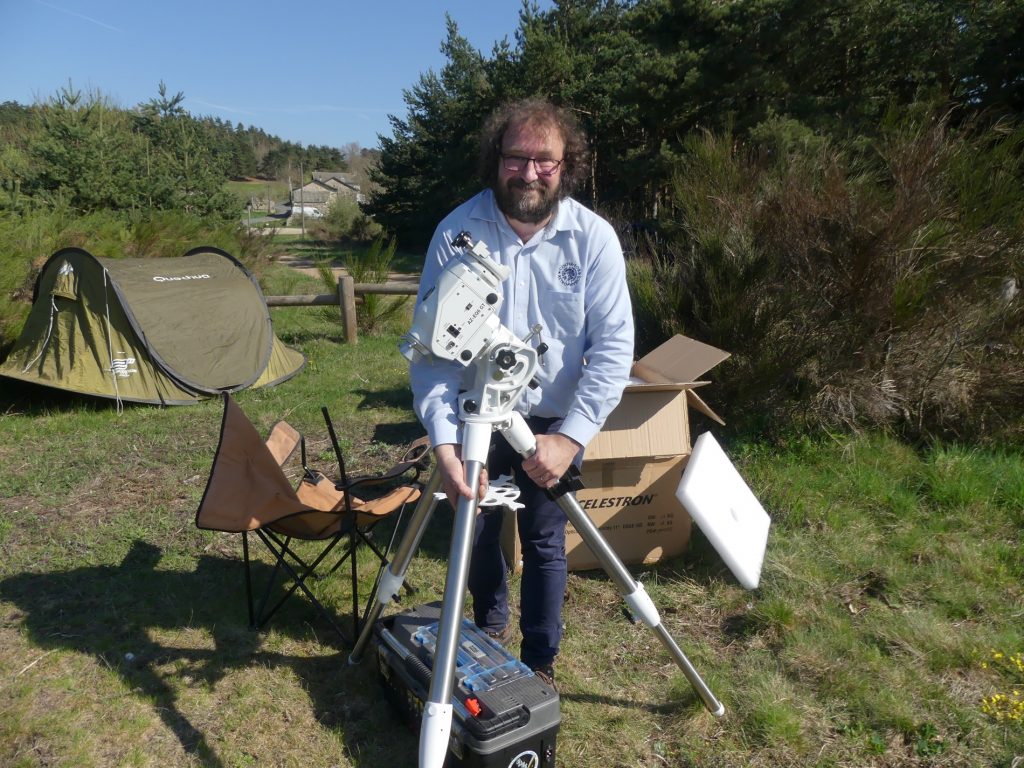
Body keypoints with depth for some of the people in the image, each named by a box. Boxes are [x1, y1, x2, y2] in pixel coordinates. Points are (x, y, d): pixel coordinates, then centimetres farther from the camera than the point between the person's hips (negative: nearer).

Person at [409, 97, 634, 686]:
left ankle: (541, 664, 28)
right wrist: (445, 441, -29)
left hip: (555, 421, 0)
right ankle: (490, 626, 45)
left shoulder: (594, 237, -14)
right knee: (476, 531, 15)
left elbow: (614, 347, -15)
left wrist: (571, 437, -25)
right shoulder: (457, 231, -16)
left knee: (545, 542, 6)